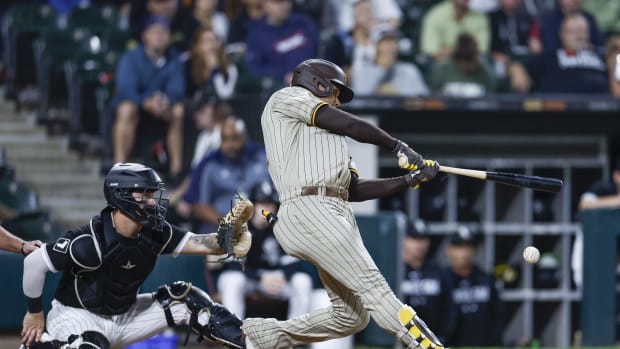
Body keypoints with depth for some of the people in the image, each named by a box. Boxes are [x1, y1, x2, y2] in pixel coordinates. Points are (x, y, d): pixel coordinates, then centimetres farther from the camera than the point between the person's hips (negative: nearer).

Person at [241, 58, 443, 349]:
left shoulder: (330, 140, 35)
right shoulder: (287, 97, 13)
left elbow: (354, 190, 25)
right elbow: (346, 123, 1)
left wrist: (409, 180, 17)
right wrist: (398, 147, 7)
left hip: (337, 215, 9)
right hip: (309, 209, -9)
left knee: (351, 315, 3)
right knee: (371, 284, -21)